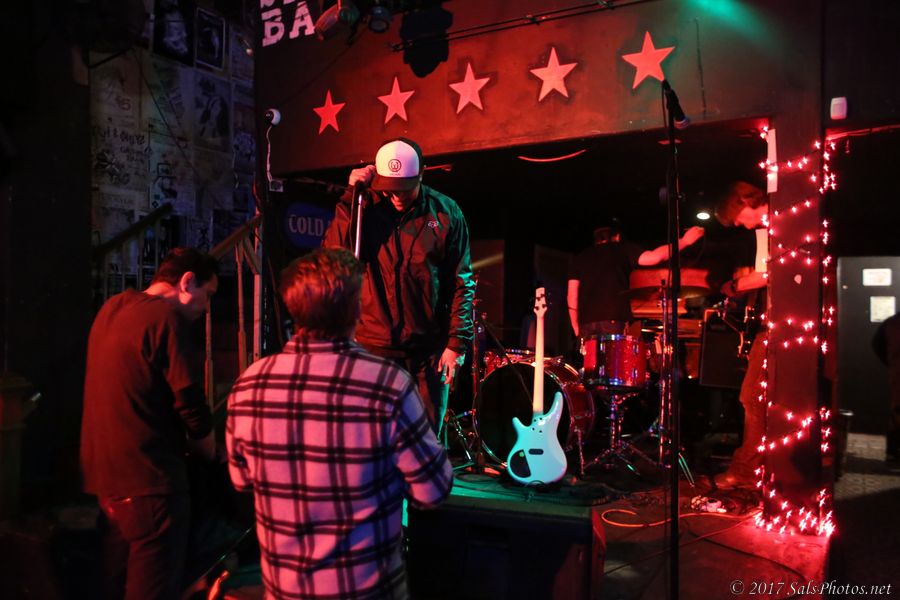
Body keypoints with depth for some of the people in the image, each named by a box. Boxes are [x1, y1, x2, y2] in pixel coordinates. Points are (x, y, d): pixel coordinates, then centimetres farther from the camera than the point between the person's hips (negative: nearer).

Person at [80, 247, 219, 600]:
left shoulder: (110, 309, 12)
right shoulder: (169, 319, -15)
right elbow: (191, 406, -16)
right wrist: (212, 454, 2)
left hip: (105, 472, 9)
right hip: (149, 479, -9)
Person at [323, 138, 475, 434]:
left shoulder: (445, 213, -2)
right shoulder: (364, 210, -1)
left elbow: (462, 283, 0)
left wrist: (457, 343, -5)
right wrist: (352, 196, -17)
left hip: (429, 349, 0)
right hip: (373, 345, 0)